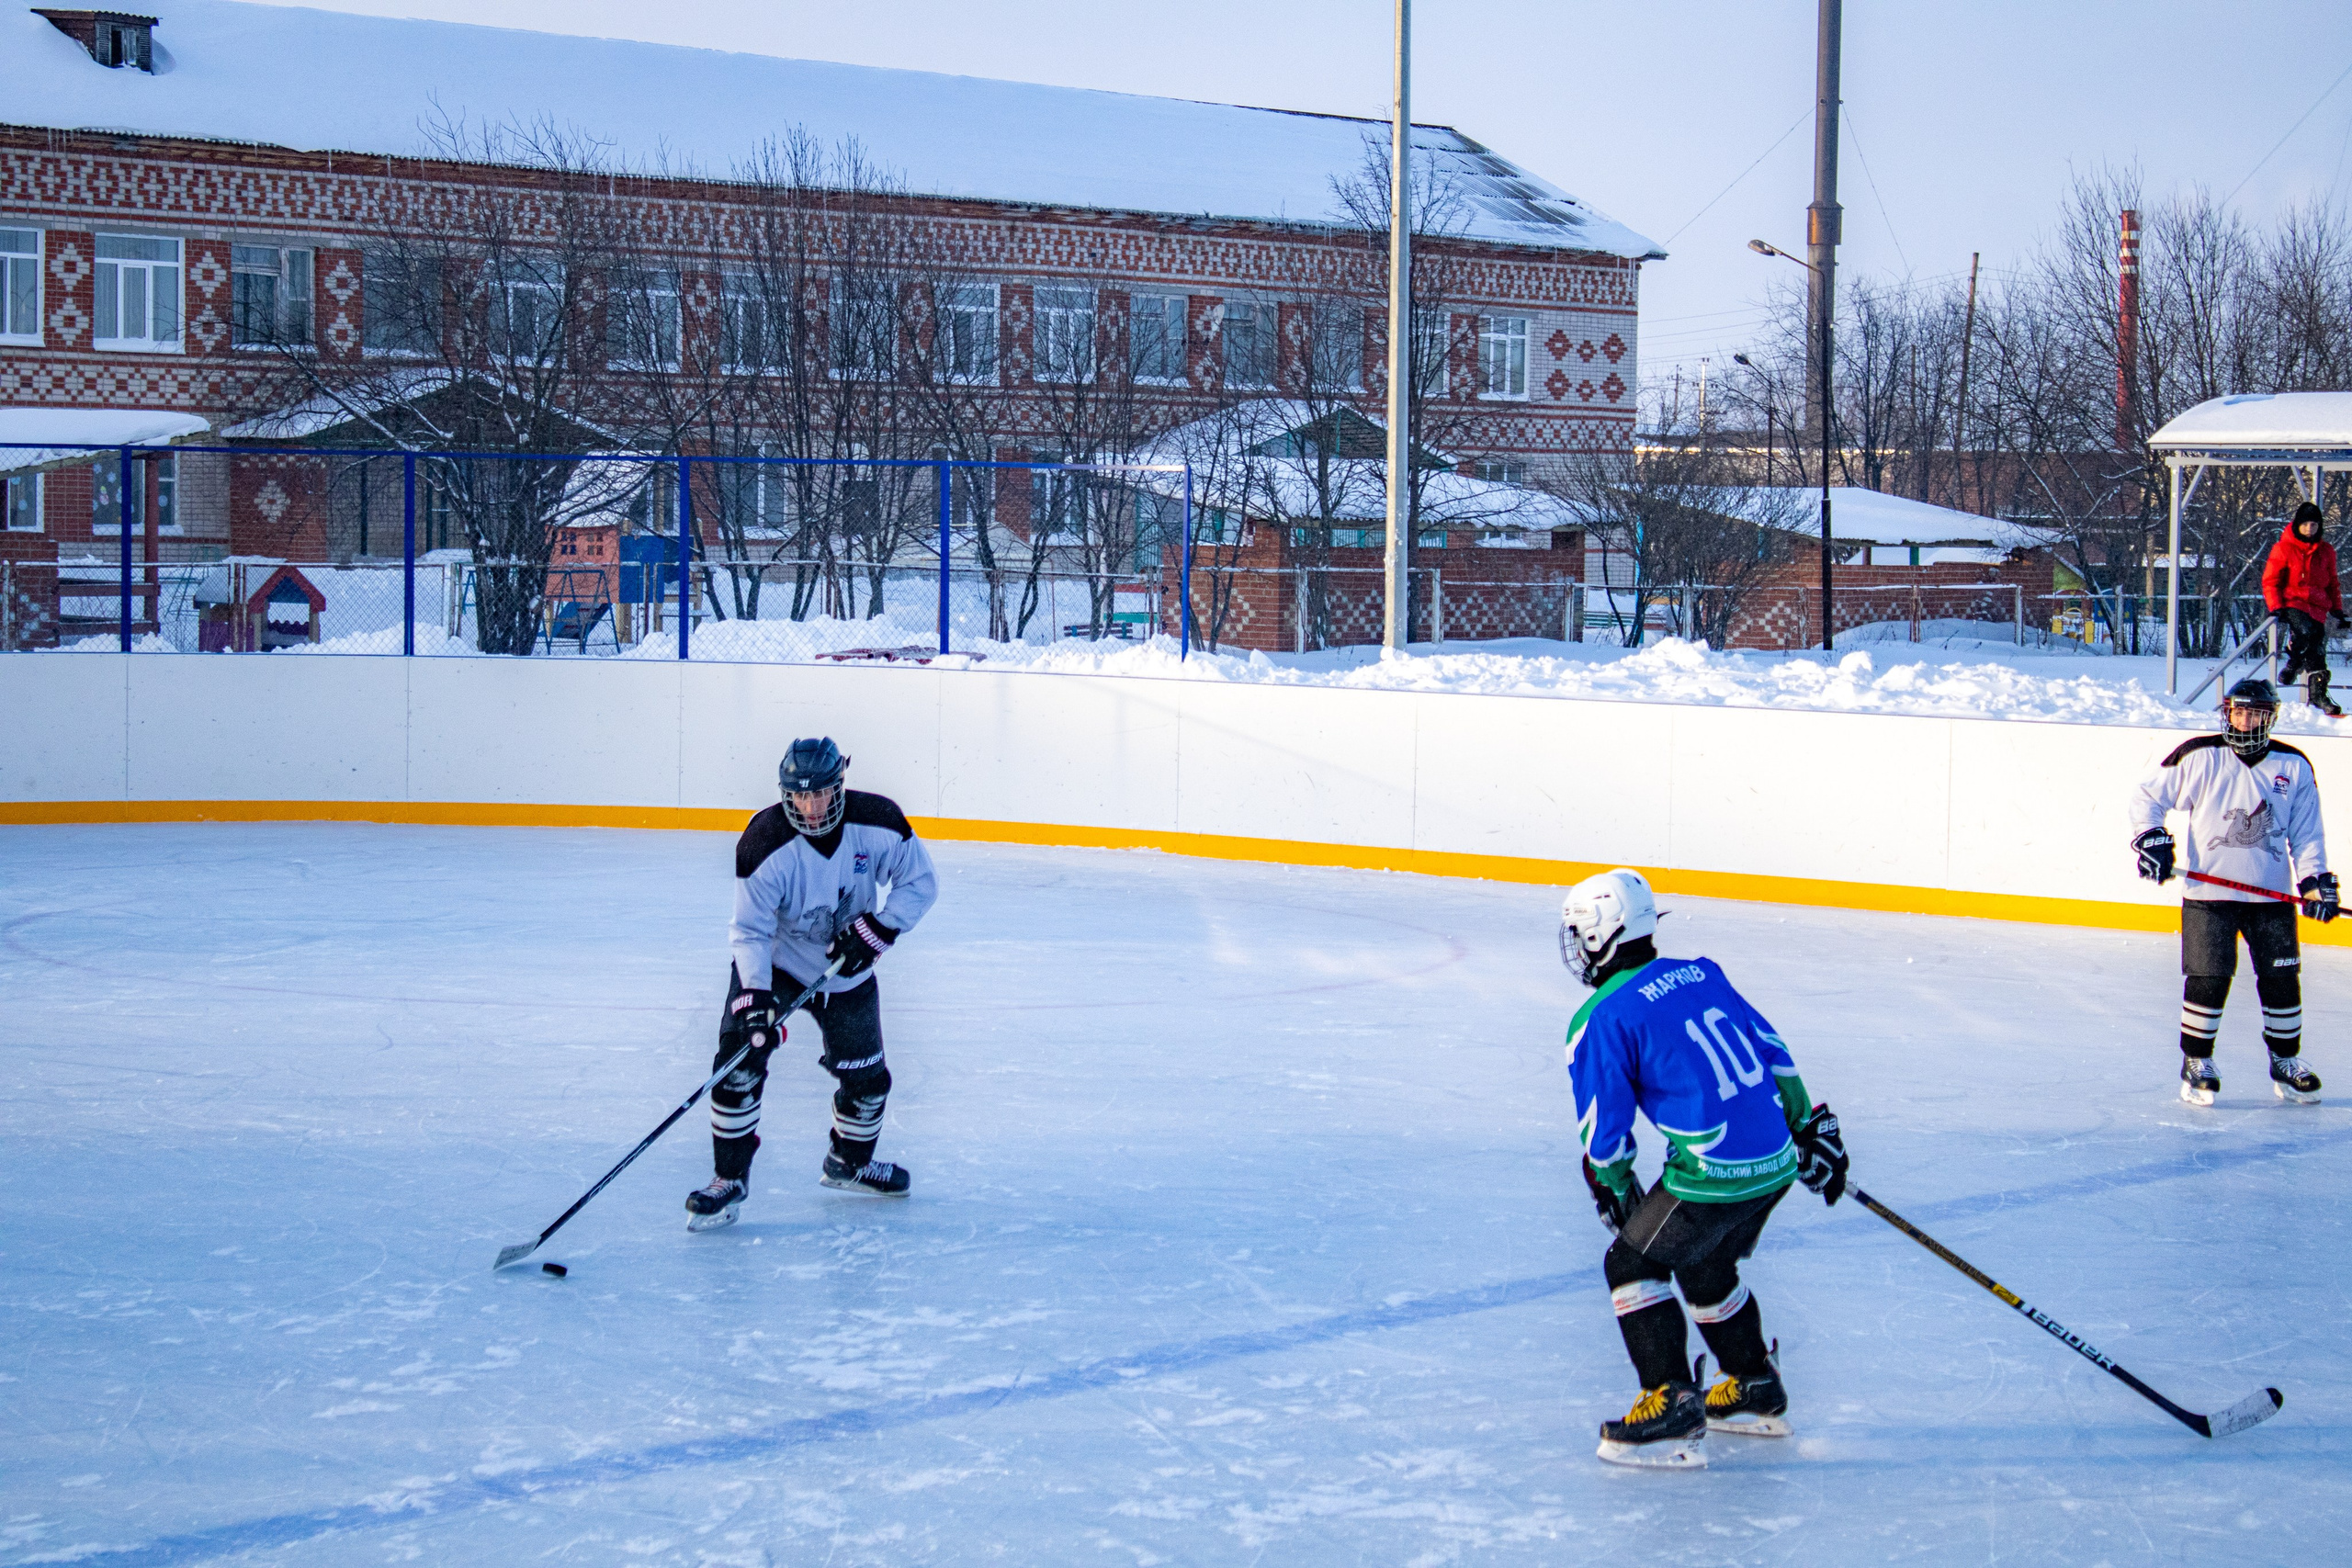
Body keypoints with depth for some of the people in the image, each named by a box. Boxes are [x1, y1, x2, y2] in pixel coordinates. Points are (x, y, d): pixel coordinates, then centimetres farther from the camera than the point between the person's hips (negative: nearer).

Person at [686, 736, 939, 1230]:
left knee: (867, 1079, 10)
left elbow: (920, 881, -9)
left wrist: (879, 927, -24)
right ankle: (729, 1178, -4)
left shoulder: (876, 823, -21)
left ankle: (848, 1162, 38)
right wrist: (755, 995, -37)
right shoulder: (766, 843, -27)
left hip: (847, 972, 3)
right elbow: (750, 930, -25)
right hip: (773, 965, -3)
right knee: (739, 1063, -17)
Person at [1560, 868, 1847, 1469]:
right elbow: (1771, 1051, 19)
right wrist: (1811, 1130, 26)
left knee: (1632, 1263, 5)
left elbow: (1605, 1131, -2)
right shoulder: (1701, 974, 14)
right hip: (1776, 1159, 8)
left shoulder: (1601, 1020, -7)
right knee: (1706, 1265, 27)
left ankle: (1673, 1409, -3)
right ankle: (1755, 1391, 38)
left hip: (1713, 1171, -8)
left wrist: (1617, 1193, 15)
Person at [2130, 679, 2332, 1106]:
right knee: (2208, 978, -5)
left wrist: (2315, 879, -1)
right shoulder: (2199, 758, -4)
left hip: (2271, 896, 3)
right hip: (2208, 891, -3)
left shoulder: (2293, 767, 4)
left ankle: (2286, 1063, 21)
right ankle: (2196, 1062, 10)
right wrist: (2150, 839, -10)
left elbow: (2306, 831, 9)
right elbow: (2146, 795, 3)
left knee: (2282, 981, 5)